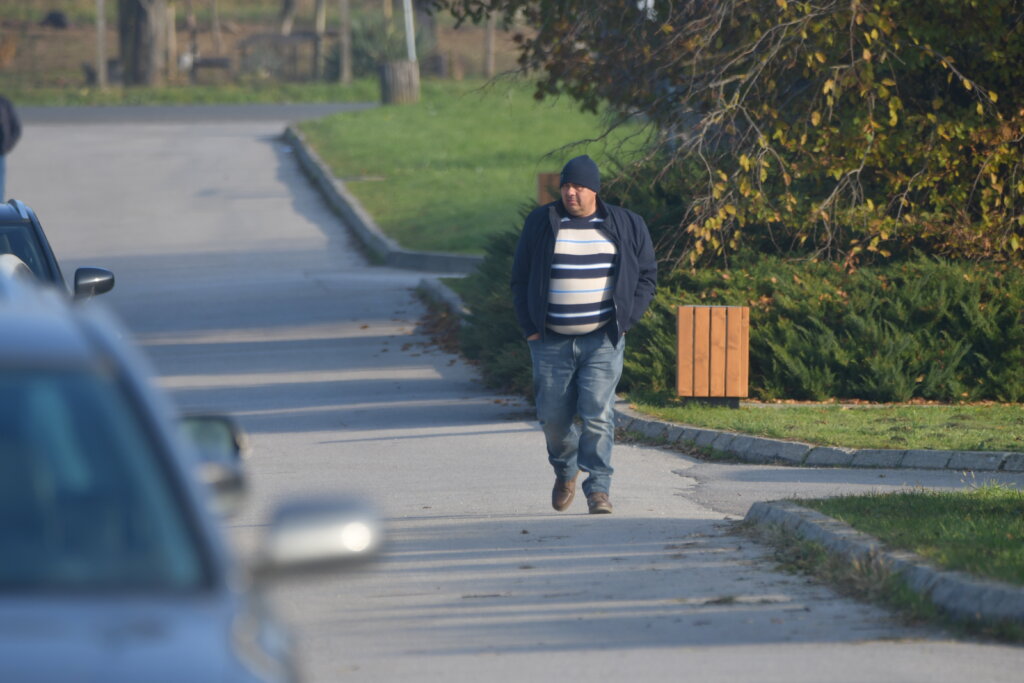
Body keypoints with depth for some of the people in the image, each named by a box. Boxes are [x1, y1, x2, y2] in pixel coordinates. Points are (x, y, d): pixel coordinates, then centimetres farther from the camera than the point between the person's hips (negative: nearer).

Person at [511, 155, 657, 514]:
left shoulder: (625, 225, 5)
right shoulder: (540, 223, 5)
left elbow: (647, 276, 11)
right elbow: (520, 279, 10)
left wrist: (624, 321, 0)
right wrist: (530, 328, 0)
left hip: (603, 341, -1)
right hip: (551, 341, 1)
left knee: (597, 414, -13)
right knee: (554, 416, 4)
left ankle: (598, 488, -9)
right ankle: (565, 471, 33)